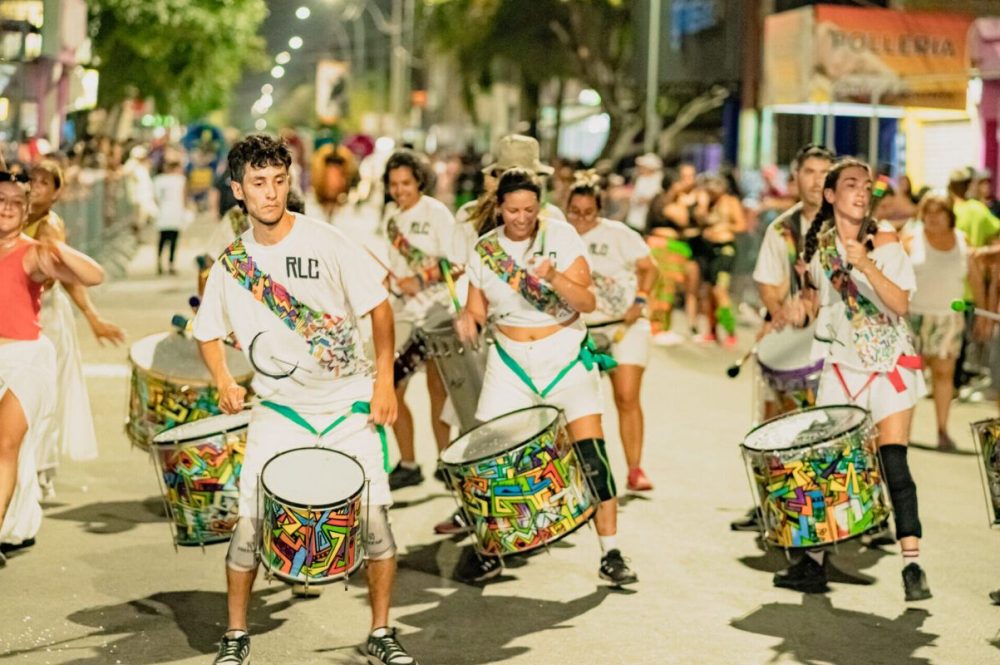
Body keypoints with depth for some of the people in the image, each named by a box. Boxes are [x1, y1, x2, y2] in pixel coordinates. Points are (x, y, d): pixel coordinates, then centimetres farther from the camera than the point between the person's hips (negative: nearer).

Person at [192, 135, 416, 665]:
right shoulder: (231, 264, 2)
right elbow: (208, 332, 15)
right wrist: (224, 383, -3)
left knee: (374, 518, -6)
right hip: (278, 410, 2)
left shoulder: (325, 243, -8)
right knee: (249, 525, -6)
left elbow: (378, 307, -3)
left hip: (349, 406, -1)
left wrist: (384, 379, -9)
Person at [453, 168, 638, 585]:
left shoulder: (561, 237, -8)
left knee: (592, 454, -8)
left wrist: (554, 277, -31)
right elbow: (478, 308, 8)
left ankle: (611, 554, 1)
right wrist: (467, 318, -15)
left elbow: (588, 303, -13)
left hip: (566, 356, -2)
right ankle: (489, 552, 14)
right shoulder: (484, 250, 0)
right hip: (510, 362, 2)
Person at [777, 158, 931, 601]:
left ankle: (913, 567, -6)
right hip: (841, 364, 3)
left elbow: (900, 304, -20)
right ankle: (814, 564, 13)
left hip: (890, 364, -3)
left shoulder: (884, 240, -8)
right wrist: (806, 303, 2)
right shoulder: (818, 245, 4)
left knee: (893, 461, -11)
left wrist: (866, 265, -32)